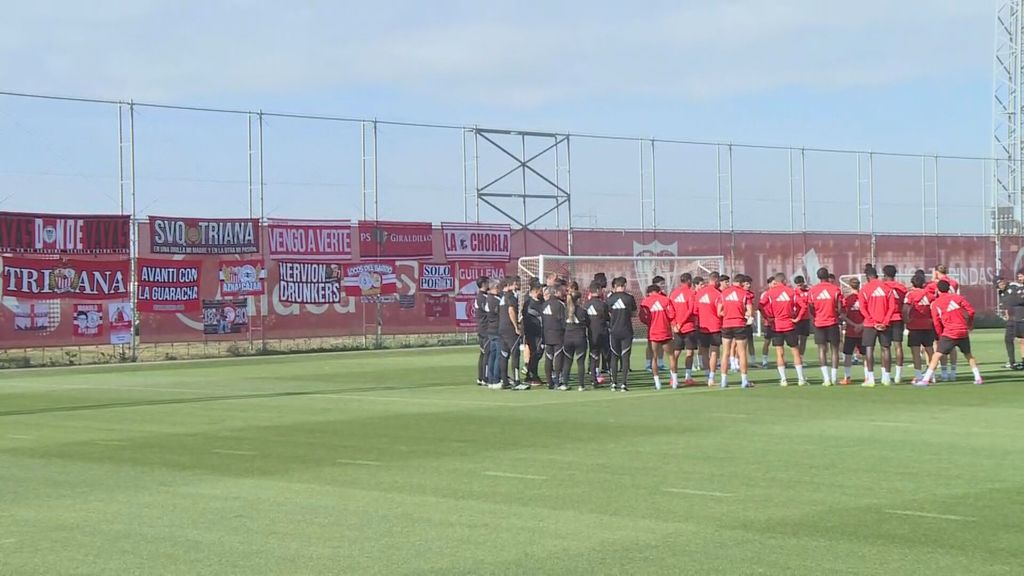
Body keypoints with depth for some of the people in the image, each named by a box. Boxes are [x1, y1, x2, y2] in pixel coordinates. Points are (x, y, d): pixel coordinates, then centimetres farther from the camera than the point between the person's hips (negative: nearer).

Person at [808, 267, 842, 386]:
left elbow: (811, 309, 0)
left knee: (822, 349, 4)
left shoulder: (812, 290, -2)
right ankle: (834, 378, 7)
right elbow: (840, 309, -6)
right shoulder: (835, 289, -5)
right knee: (834, 349, 8)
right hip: (833, 322, -1)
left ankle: (826, 378, -6)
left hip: (819, 323, 1)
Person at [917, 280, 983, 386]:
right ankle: (978, 378, 17)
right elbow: (971, 310, 2)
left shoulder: (935, 304, 3)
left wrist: (941, 336, 16)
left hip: (949, 333, -2)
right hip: (963, 332, 2)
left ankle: (926, 379, -9)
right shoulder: (957, 297, 5)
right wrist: (970, 323, 19)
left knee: (936, 355, -1)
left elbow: (937, 323, 3)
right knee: (968, 355, 20)